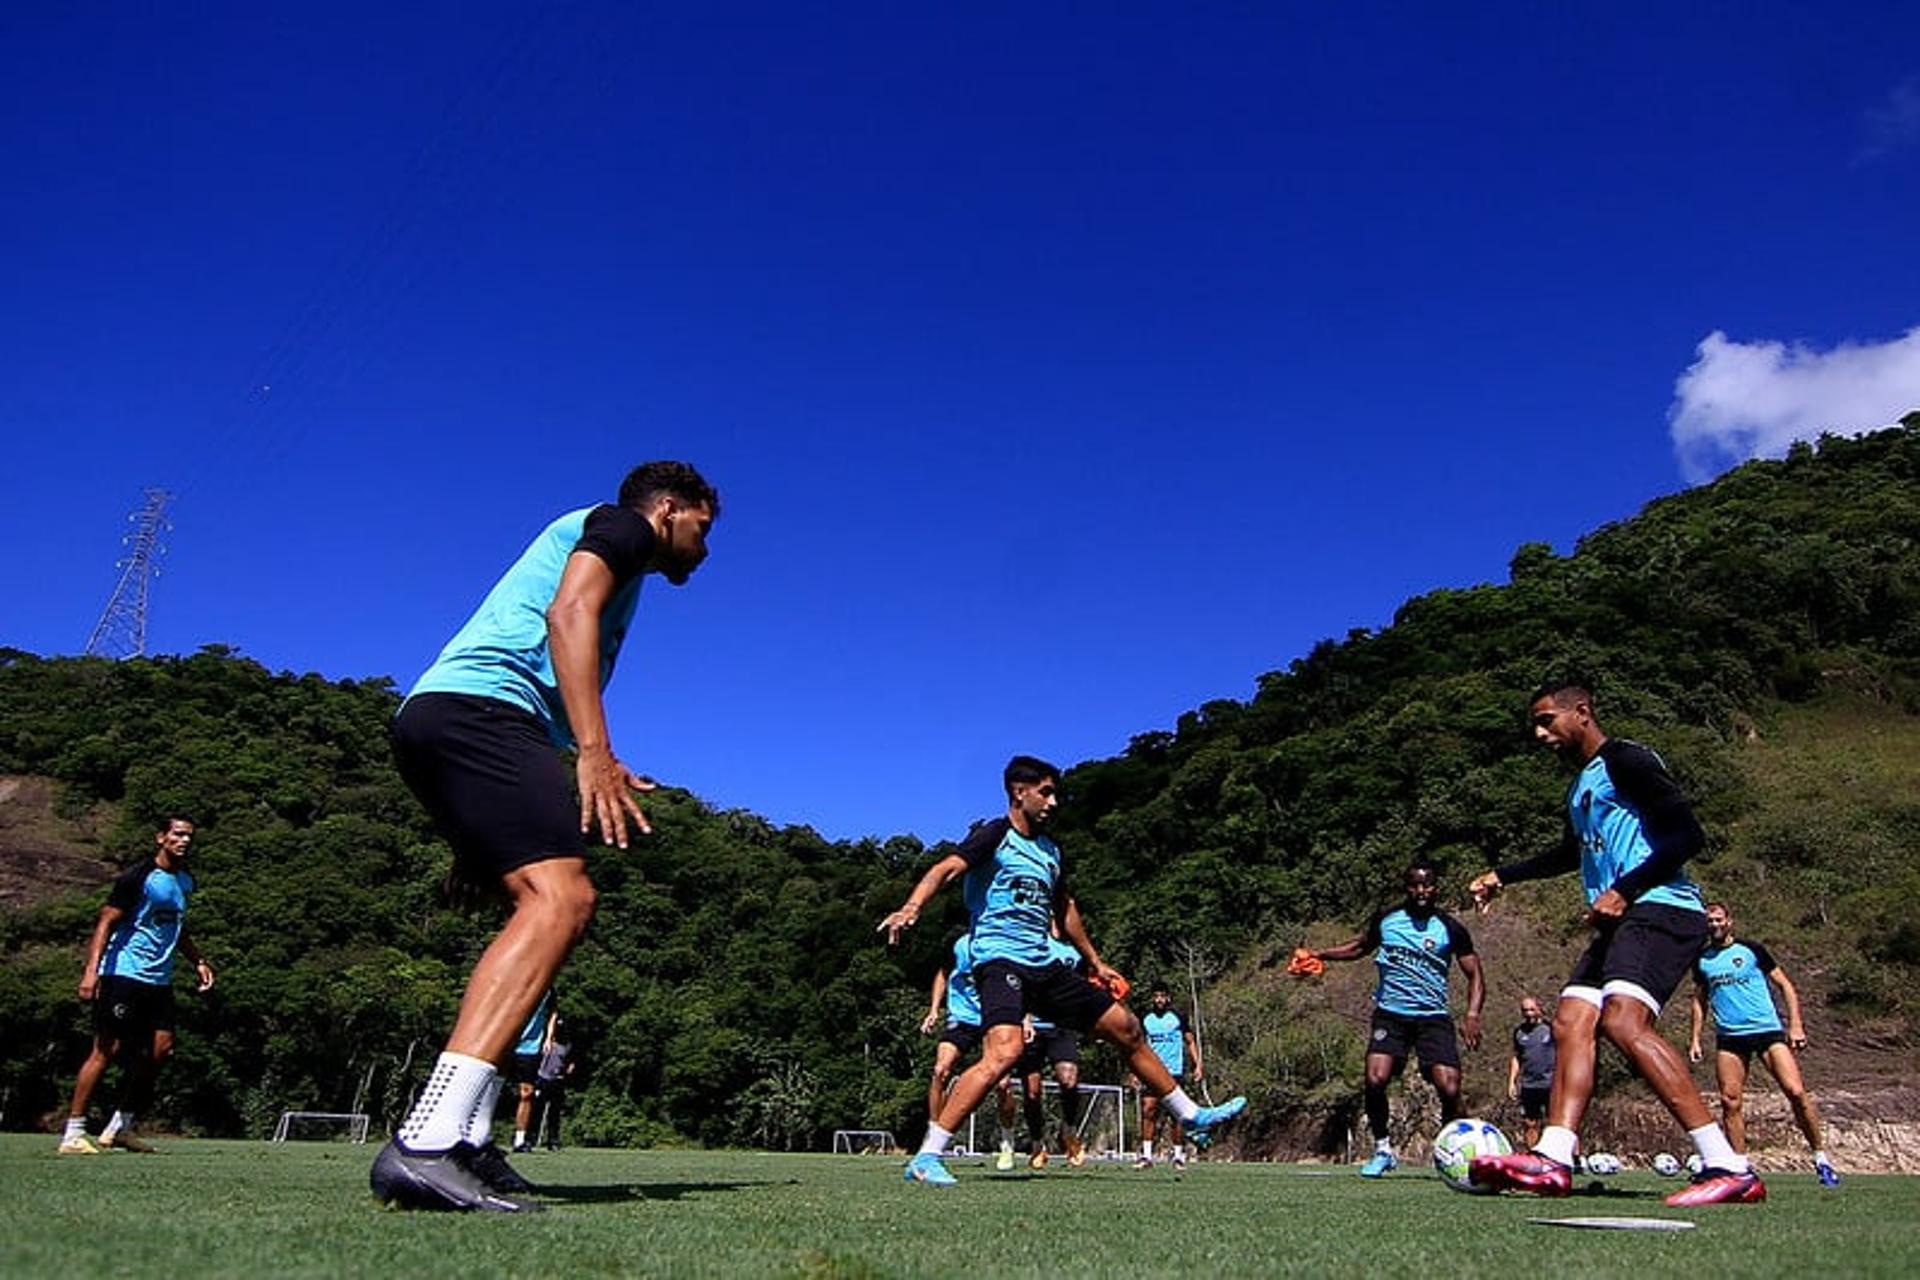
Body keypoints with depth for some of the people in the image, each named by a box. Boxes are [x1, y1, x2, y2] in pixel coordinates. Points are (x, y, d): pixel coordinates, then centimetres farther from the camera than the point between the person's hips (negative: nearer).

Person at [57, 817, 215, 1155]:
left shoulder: (186, 881, 14)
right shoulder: (137, 876, -10)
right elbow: (106, 922, -13)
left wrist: (198, 961, 21)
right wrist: (92, 968, -22)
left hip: (159, 980, 8)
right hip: (123, 973, -7)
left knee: (159, 1049, 2)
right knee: (106, 1049, -7)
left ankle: (122, 1126, 15)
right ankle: (73, 1133, 1)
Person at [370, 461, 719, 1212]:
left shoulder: (587, 536, 35)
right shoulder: (621, 524, 9)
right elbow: (569, 611, -12)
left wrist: (483, 836, 26)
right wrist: (594, 752, -22)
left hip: (433, 716, 11)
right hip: (478, 707, -10)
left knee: (539, 909, 11)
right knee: (561, 897, -23)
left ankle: (458, 1141, 5)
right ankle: (424, 1144, -35)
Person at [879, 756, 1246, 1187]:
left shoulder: (1049, 850, 18)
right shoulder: (995, 835, -6)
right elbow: (946, 869, -22)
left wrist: (1094, 962, 37)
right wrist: (912, 907, -41)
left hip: (1045, 966, 8)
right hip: (1000, 960, -8)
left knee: (1126, 1027, 13)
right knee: (1005, 1051, -32)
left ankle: (1191, 1114, 32)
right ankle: (926, 1158, -25)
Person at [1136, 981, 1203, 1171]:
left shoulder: (1178, 1017, 0)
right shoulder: (1146, 1019, 8)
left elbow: (1190, 1042, 6)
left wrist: (1198, 1065, -4)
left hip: (1175, 1072, -2)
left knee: (1175, 1115, 0)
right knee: (1148, 1109, -10)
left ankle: (1178, 1155, 14)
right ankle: (1146, 1154, -7)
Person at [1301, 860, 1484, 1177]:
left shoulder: (1451, 930, 0)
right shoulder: (1385, 920, 6)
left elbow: (1475, 976, 4)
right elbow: (1361, 947, 24)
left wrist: (1472, 1014, -12)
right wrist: (1321, 954, 13)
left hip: (1433, 1017, -1)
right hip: (1390, 1014, 1)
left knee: (1449, 1089, -14)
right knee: (1375, 1080, -18)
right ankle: (1382, 1150, 5)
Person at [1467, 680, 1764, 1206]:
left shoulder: (1624, 760, -4)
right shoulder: (1580, 787, 25)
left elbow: (1688, 835, -14)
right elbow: (1573, 853, 43)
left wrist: (1624, 891, -19)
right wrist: (1504, 876, 44)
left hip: (1661, 909, -10)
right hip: (1622, 921, 10)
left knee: (1623, 1020, -27)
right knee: (1571, 1021, -4)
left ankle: (1729, 1168, -27)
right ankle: (1552, 1159, -12)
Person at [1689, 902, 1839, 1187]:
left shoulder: (1751, 949, 3)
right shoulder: (1702, 960, 11)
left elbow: (1785, 985, 5)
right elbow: (1700, 1000, 20)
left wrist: (1795, 1025, -4)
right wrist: (1695, 1039, 13)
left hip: (1767, 1029, -3)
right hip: (1728, 1037, 3)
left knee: (1796, 1092, -13)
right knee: (1730, 1101, -4)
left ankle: (1820, 1158, 3)